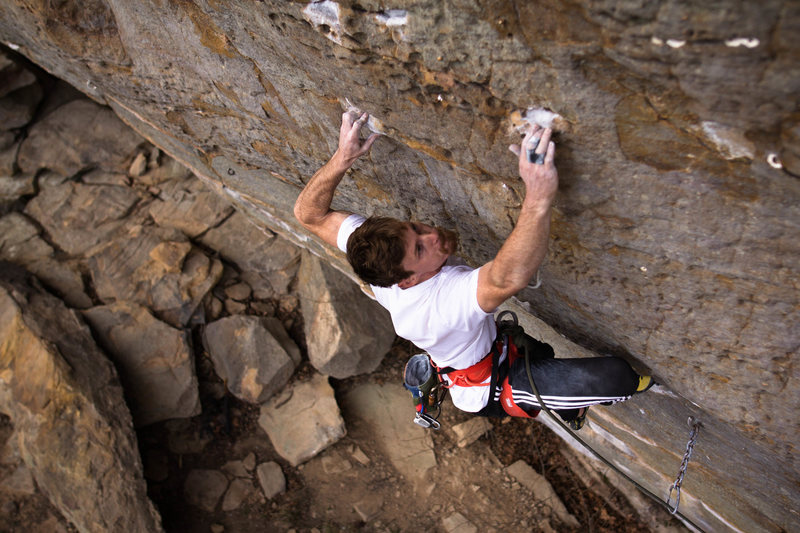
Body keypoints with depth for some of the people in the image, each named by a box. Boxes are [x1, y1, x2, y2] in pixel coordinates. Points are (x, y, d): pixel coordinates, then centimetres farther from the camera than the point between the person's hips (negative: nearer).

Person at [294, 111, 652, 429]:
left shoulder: (375, 250, -25)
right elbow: (509, 278, -65)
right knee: (616, 375, -17)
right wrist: (538, 197, -72)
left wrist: (341, 158, -29)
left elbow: (309, 214, -16)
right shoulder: (445, 299, -47)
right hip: (488, 389, -8)